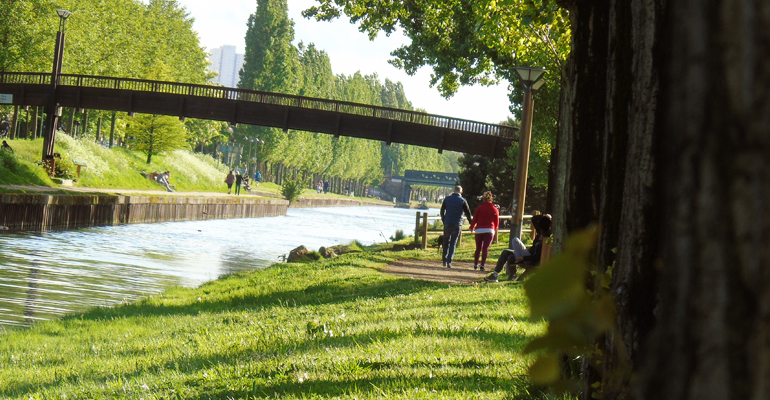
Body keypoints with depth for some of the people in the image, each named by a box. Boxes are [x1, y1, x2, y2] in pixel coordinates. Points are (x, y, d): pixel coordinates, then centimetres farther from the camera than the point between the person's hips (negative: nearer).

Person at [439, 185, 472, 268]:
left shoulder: (447, 199, 2)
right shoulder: (463, 201, -5)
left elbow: (442, 211, 9)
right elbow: (468, 213, -2)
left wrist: (443, 220, 22)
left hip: (447, 223, 2)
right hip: (457, 225, -2)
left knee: (446, 242, 15)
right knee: (453, 243, 1)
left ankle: (444, 260, 15)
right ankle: (449, 262, -7)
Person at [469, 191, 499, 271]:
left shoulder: (479, 208, 1)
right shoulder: (494, 209, 4)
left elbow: (474, 219, 2)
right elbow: (497, 222, 9)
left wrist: (472, 227, 22)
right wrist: (494, 230, 27)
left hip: (479, 230, 0)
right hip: (490, 230, 0)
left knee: (478, 248, 12)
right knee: (485, 248, -2)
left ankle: (475, 264, 18)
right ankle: (482, 265, -10)